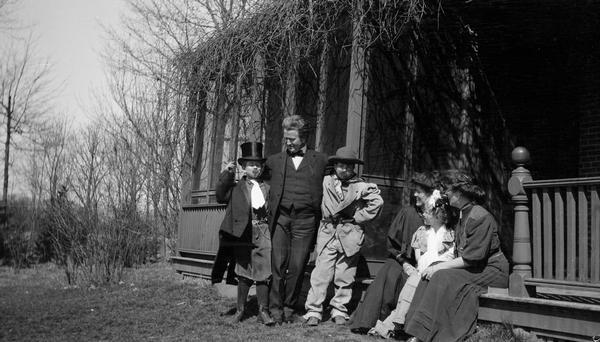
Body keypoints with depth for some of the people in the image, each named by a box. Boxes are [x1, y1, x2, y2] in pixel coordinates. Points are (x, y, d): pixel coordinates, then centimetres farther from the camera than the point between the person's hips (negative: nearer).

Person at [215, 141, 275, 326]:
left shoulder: (267, 188, 12)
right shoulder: (236, 187, 7)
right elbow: (221, 197, -8)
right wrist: (227, 174, -11)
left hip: (263, 234, 1)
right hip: (243, 234, 0)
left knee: (263, 272, -3)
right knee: (244, 273, 10)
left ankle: (263, 311, 5)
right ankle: (241, 309, 23)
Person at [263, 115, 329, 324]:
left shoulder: (321, 160, 10)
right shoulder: (274, 161, 14)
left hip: (305, 220, -1)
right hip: (279, 218, 1)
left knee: (297, 266, 0)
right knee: (277, 264, -3)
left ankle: (289, 307, 13)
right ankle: (275, 307, 6)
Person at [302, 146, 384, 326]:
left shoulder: (361, 186, -1)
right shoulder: (326, 182, 5)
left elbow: (377, 202, -3)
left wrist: (359, 217, -3)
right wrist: (329, 217, 5)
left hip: (350, 234, 0)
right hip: (328, 232, 1)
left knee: (345, 276, 7)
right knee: (321, 272, -4)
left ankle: (339, 310, 20)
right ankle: (313, 311, 2)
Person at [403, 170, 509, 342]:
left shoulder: (480, 217, -17)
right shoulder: (463, 215, 13)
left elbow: (471, 258, -20)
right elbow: (461, 255, 16)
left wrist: (440, 266, -17)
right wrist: (439, 266, 1)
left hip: (491, 270, -9)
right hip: (473, 269, 9)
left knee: (443, 278, -27)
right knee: (430, 276, -12)